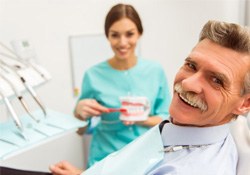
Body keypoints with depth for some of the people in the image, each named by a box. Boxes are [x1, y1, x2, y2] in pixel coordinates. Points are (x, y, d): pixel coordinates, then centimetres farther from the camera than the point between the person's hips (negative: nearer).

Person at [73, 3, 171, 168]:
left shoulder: (156, 70, -8)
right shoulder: (94, 75, -12)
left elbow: (166, 118, -3)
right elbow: (82, 117, 1)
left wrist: (141, 120, -20)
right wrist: (80, 110, -20)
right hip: (107, 158, -1)